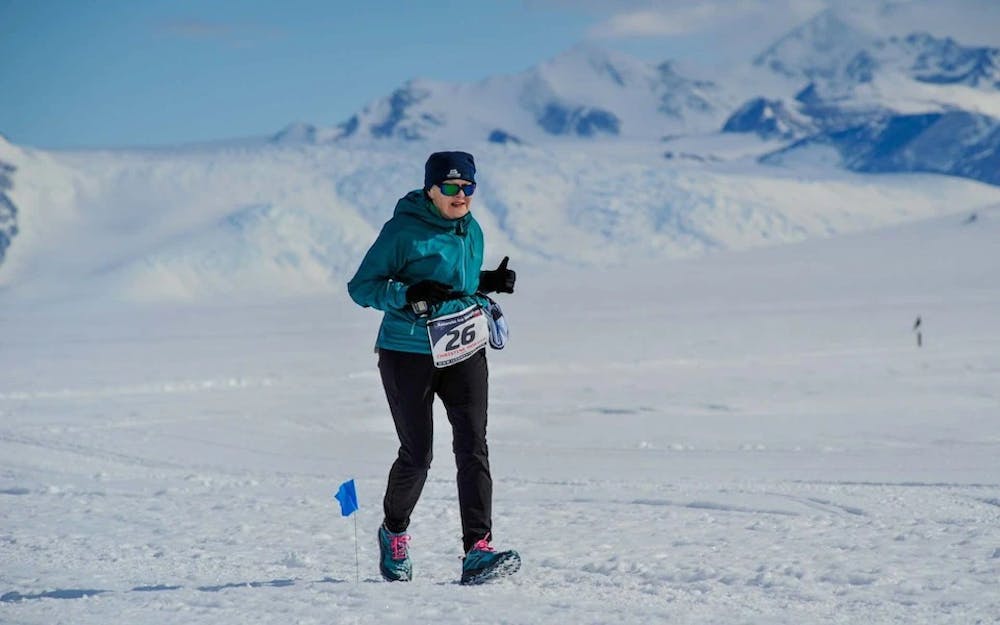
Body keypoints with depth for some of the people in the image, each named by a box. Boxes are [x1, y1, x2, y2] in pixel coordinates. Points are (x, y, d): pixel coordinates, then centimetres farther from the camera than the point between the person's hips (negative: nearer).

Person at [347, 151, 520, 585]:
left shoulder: (471, 231, 9)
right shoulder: (403, 231, -11)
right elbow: (361, 287, -10)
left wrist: (489, 283, 3)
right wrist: (410, 294, -25)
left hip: (464, 351, 5)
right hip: (408, 355, -4)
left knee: (473, 446, -11)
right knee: (416, 455, 3)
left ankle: (478, 552, -16)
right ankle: (394, 534, 32)